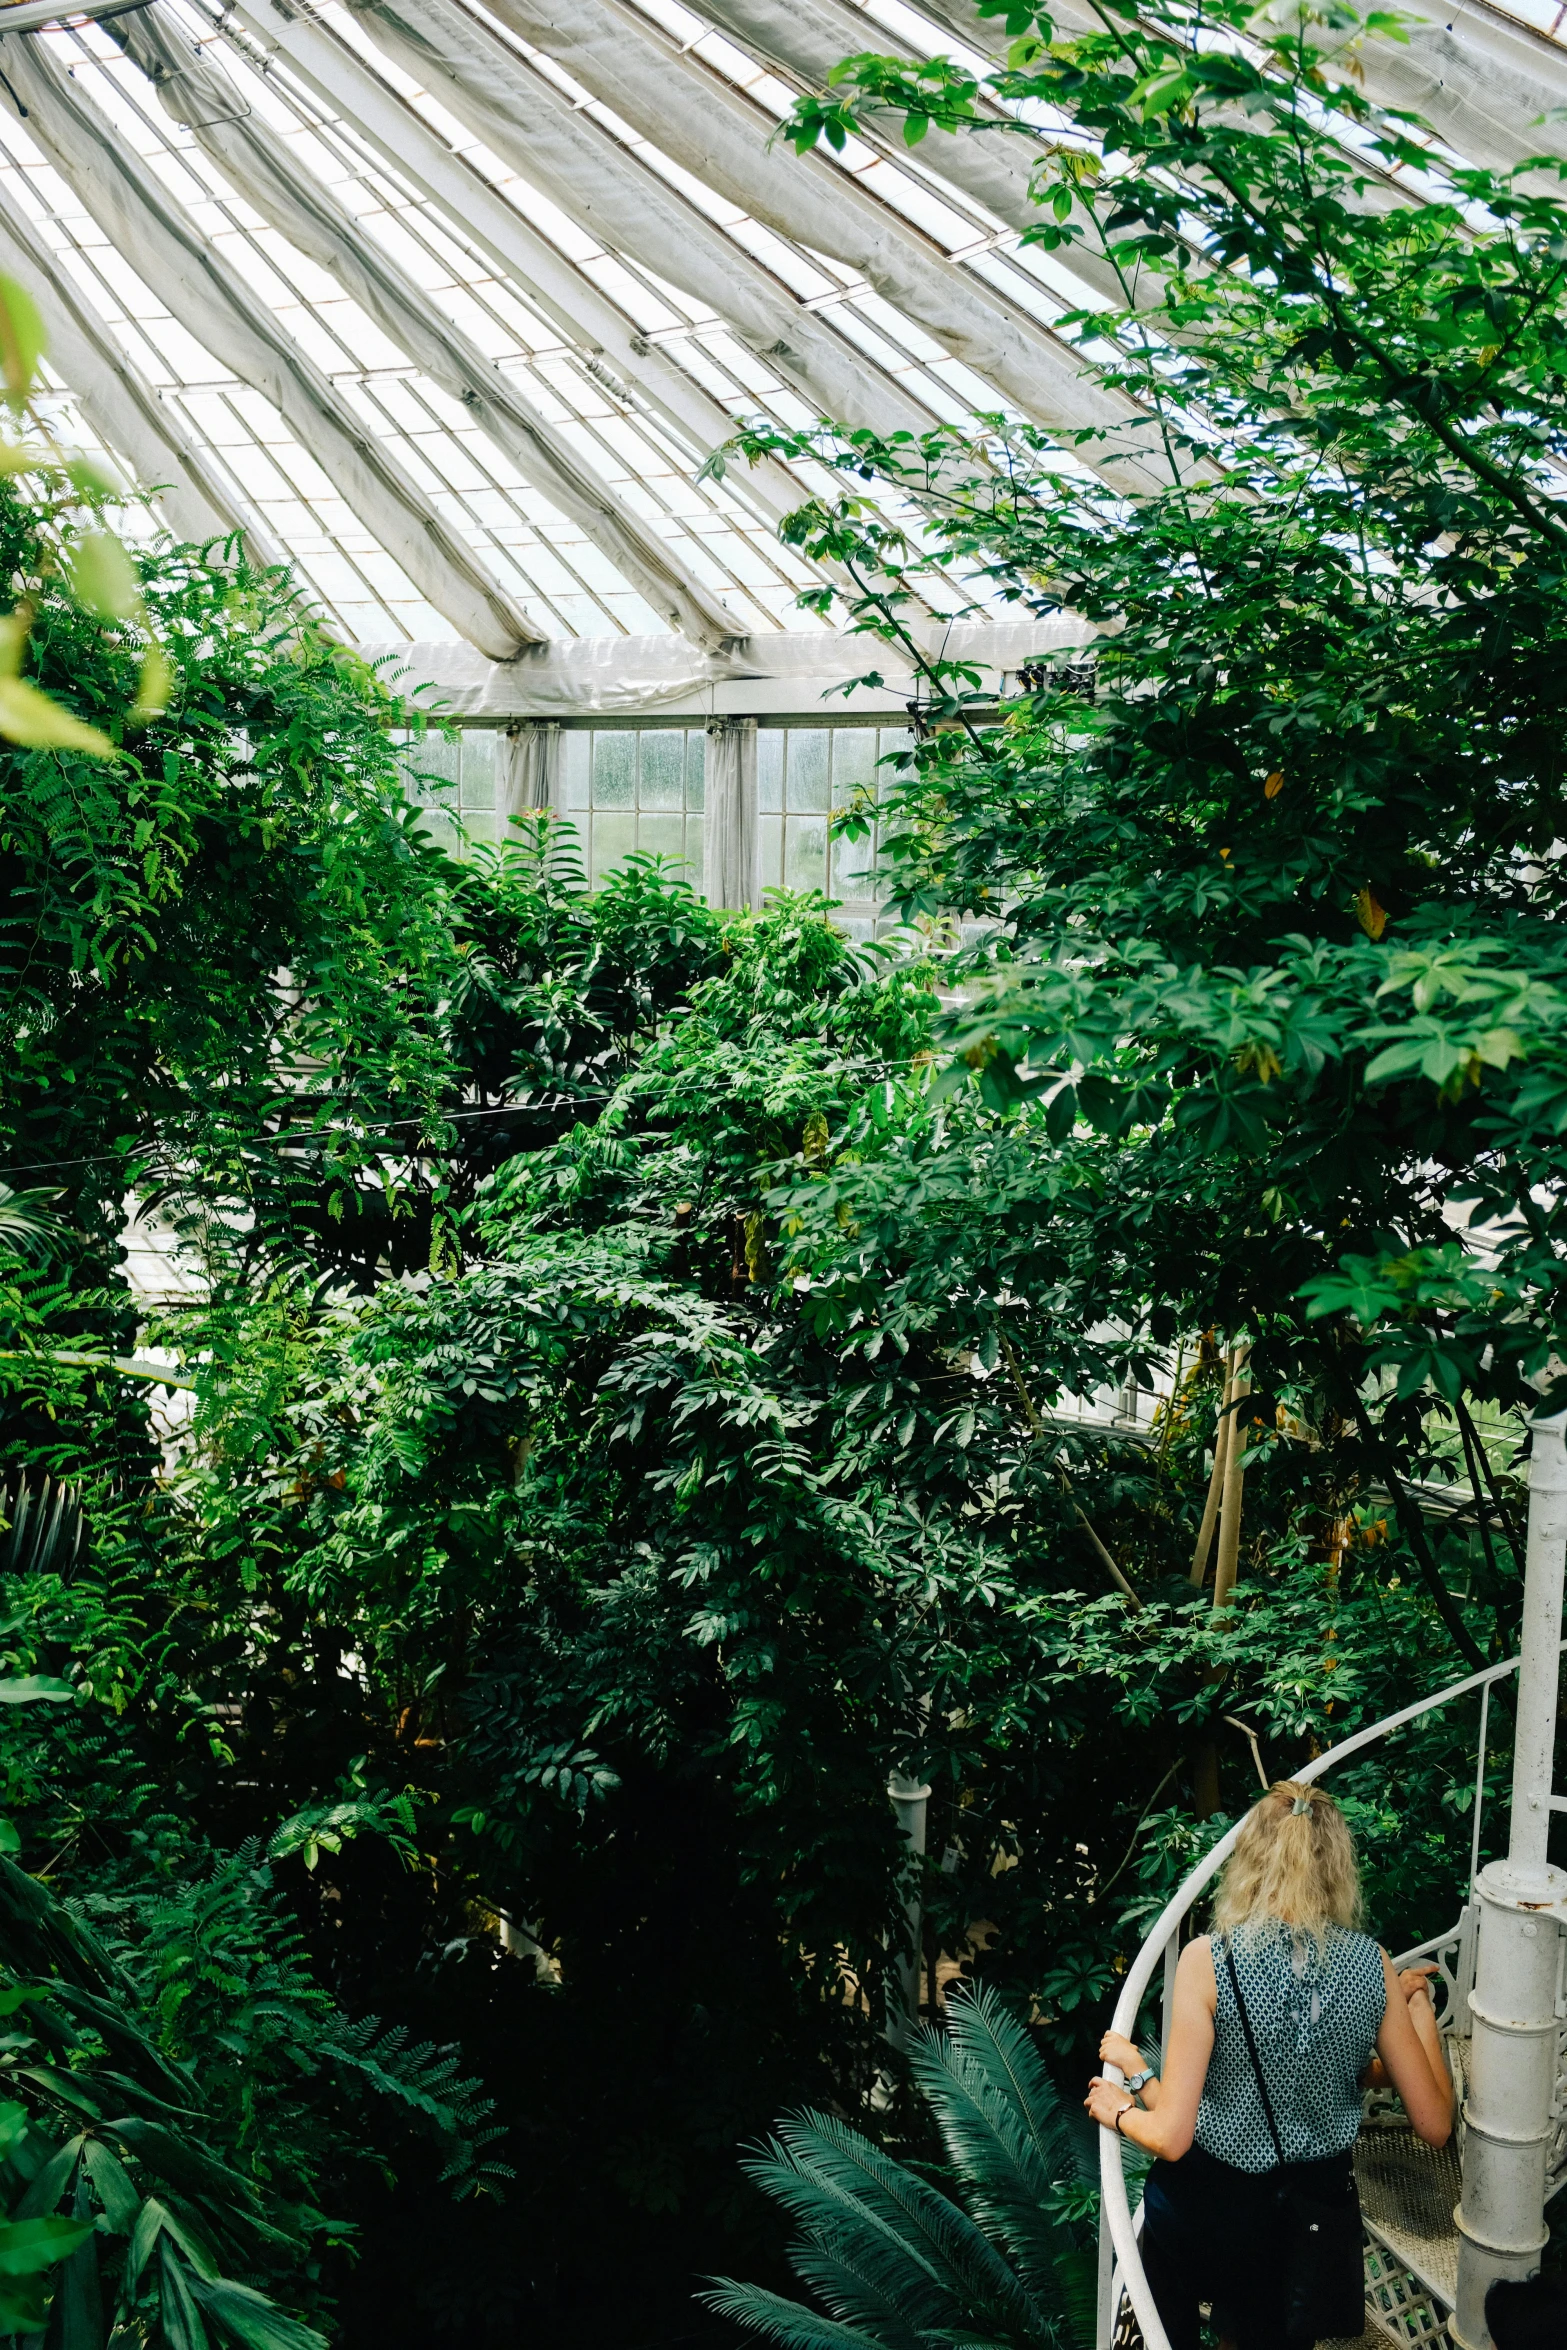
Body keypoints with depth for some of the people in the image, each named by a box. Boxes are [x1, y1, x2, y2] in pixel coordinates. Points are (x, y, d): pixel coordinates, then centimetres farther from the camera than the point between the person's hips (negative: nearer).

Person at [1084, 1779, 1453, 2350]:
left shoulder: (1208, 1961, -20)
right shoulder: (1370, 1963, -11)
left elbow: (1170, 2137, -22)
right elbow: (1434, 2125, -3)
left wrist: (1120, 2111, -1)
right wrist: (1418, 2002, 9)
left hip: (1212, 2213, -3)